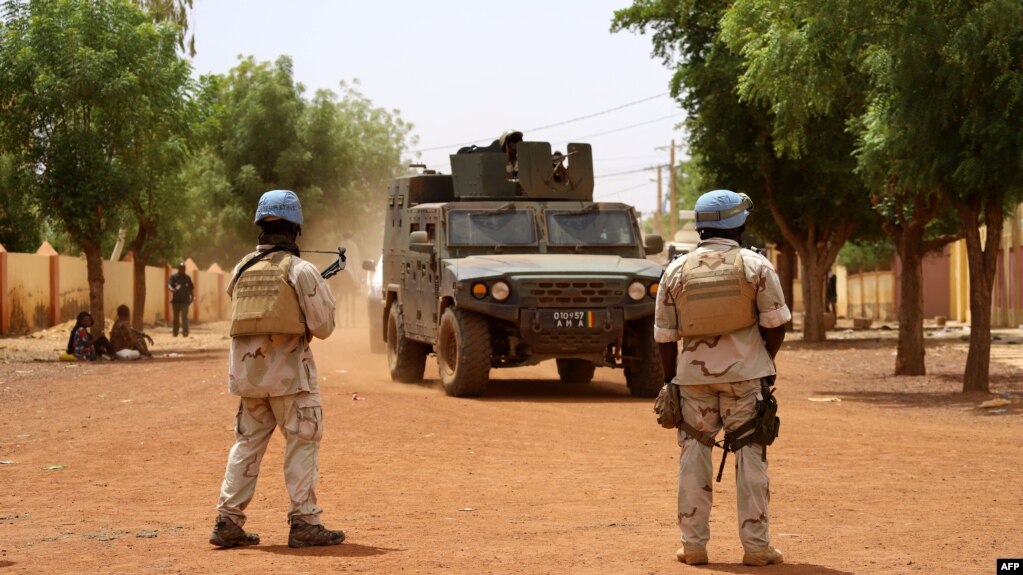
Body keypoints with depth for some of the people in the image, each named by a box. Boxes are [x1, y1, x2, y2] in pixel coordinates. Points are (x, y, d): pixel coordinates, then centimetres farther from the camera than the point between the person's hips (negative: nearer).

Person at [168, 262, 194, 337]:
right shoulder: (173, 276, 2)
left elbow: (191, 288, 15)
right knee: (176, 317, 9)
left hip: (185, 300, -1)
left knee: (184, 316, -13)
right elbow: (169, 284, -11)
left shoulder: (187, 277, 8)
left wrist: (191, 297, 9)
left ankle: (185, 332, -16)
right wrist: (171, 289, -33)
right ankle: (175, 332, 19)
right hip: (176, 300, 1)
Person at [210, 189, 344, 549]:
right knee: (302, 443, 3)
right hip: (288, 370, -5)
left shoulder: (241, 270, 6)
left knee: (247, 443, 14)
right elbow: (323, 327, -7)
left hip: (246, 368, 5)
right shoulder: (301, 271, -9)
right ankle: (304, 522, 1)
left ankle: (228, 520, 11)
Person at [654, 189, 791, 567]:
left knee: (694, 457, 9)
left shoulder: (676, 270, 2)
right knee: (750, 457, 4)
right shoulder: (755, 266, -5)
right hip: (745, 373, -2)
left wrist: (670, 380, 13)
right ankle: (756, 546, 5)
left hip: (693, 373, 2)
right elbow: (776, 323, -6)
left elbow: (664, 335, 4)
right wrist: (764, 360, 10)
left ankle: (693, 544, 10)